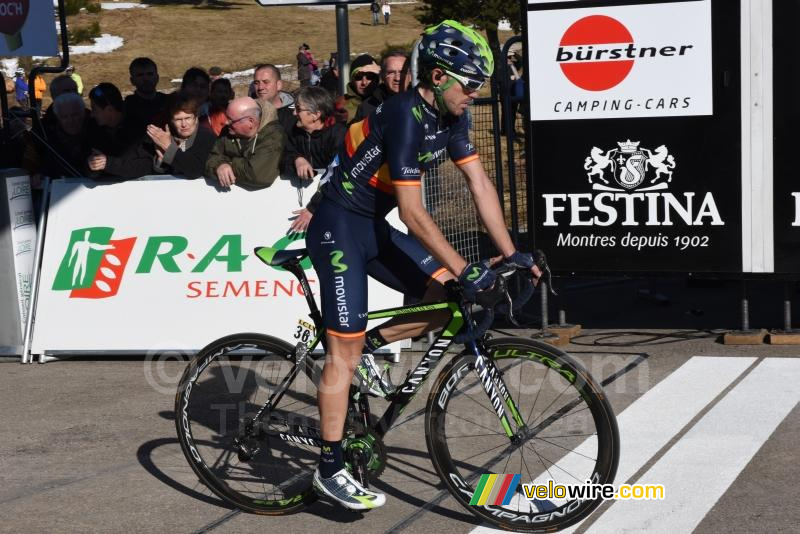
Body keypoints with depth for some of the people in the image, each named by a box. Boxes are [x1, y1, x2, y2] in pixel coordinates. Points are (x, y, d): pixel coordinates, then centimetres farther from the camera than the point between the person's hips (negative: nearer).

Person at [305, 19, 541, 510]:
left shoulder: (450, 116, 0)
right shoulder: (404, 117, -26)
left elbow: (480, 183, 2)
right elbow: (414, 213, -28)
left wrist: (511, 254, -4)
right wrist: (467, 270, -26)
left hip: (375, 226, 8)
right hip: (338, 227, -8)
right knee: (346, 349, -8)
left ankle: (366, 346, 13)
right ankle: (330, 470, -1)